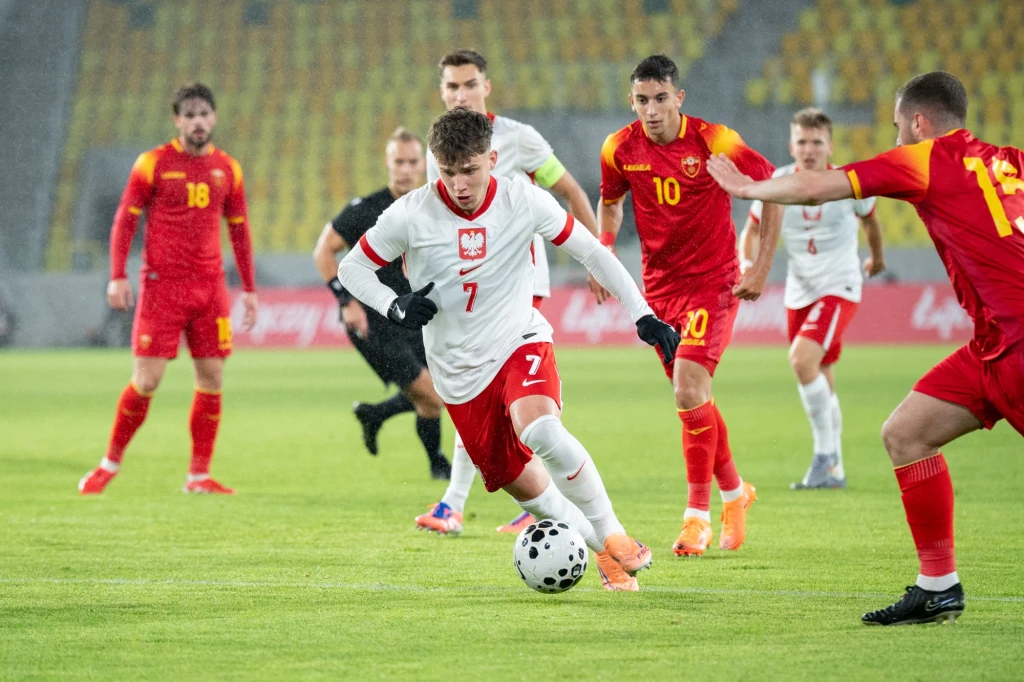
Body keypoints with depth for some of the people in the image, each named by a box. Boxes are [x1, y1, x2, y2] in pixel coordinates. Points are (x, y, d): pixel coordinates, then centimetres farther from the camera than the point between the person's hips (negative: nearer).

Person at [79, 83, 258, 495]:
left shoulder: (227, 169, 10)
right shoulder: (153, 163, -2)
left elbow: (239, 230, 17)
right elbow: (124, 219, -1)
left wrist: (249, 289, 14)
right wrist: (117, 276, -10)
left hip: (210, 287, 4)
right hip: (162, 284, -4)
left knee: (212, 379, 1)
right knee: (147, 380, -7)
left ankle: (199, 475, 9)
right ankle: (111, 463, 9)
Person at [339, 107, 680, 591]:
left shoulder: (524, 201, -10)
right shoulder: (411, 215, -12)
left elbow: (592, 253, 1)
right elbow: (351, 268, 0)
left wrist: (643, 315, -3)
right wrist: (396, 306, -18)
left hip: (521, 342, -2)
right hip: (460, 375, 2)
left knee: (539, 430, -33)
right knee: (526, 488, 2)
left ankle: (612, 534, -17)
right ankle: (604, 553, 26)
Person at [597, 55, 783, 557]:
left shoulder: (715, 142, -16)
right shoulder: (620, 149, -5)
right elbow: (610, 202, 17)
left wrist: (762, 266, -7)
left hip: (713, 282, -5)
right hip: (659, 285, 5)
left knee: (689, 390, -18)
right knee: (693, 399, 11)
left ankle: (697, 516, -8)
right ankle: (734, 492, 33)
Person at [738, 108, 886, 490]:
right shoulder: (777, 184, -8)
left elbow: (869, 218, 11)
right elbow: (753, 229, 4)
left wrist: (877, 257, 28)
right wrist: (747, 262, -17)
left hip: (839, 288, -4)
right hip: (799, 292, 4)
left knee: (802, 358, -26)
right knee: (820, 383, 13)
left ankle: (825, 455, -16)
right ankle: (833, 472, 27)